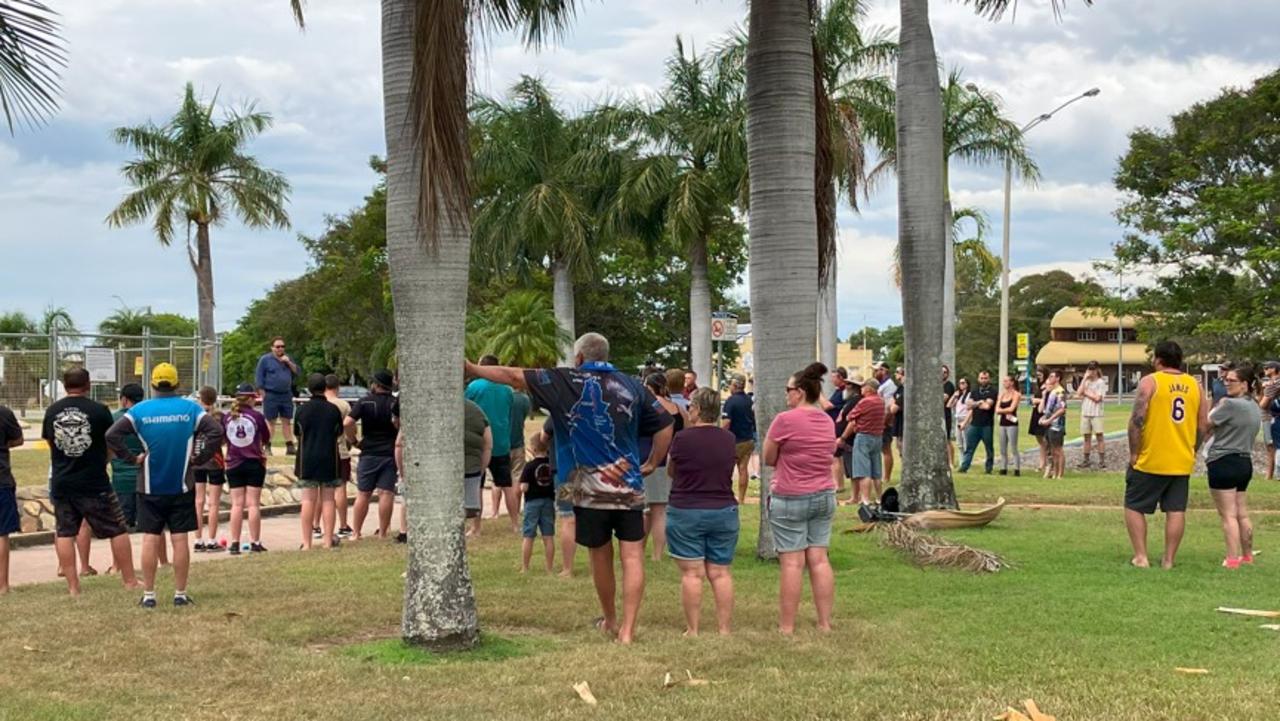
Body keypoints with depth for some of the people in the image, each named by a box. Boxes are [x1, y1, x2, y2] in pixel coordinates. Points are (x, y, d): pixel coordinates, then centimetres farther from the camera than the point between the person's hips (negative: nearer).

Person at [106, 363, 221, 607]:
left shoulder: (140, 410, -4)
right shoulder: (190, 408, -4)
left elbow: (111, 435, -11)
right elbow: (216, 432, -13)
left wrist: (132, 458, -3)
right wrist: (199, 459, -5)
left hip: (150, 487, 0)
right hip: (182, 486, 0)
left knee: (150, 539, 5)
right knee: (180, 539, 4)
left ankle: (148, 595, 8)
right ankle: (180, 594, 7)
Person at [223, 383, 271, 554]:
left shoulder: (227, 418, -2)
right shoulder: (257, 416, -9)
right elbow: (266, 440, 2)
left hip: (234, 464, 2)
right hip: (254, 463, -2)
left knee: (237, 504, 6)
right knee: (253, 503, 1)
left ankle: (235, 543, 5)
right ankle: (255, 542, 3)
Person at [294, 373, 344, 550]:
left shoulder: (302, 410, -3)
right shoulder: (334, 409, -5)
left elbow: (297, 435, 7)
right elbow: (339, 436, 3)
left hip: (307, 459, 1)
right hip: (329, 459, 0)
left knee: (308, 501, 2)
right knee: (327, 500, 6)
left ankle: (307, 543, 1)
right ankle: (328, 540, 5)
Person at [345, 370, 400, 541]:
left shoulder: (364, 402, -4)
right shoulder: (396, 403, -2)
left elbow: (347, 423, -14)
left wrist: (354, 441, -1)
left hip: (369, 453, 0)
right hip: (390, 454, 0)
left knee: (363, 494, 7)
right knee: (386, 493, 0)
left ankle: (356, 533, 13)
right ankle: (382, 533, 0)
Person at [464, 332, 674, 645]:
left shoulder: (568, 382, -2)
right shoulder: (632, 386, 7)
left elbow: (515, 377, -2)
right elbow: (665, 424, 8)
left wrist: (471, 369, 6)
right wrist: (652, 464, 16)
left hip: (591, 488, -1)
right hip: (629, 486, 2)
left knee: (600, 557, 15)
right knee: (632, 557, 0)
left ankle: (610, 620, 32)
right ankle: (627, 629, -6)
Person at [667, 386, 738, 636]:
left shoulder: (682, 438, -12)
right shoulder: (729, 439, 1)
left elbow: (671, 471, 4)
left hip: (686, 512, -4)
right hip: (724, 512, 4)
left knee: (692, 573, 1)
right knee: (720, 573, 7)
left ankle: (693, 630, 3)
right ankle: (725, 629, 8)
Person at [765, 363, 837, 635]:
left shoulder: (785, 420, -13)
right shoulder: (828, 422, 8)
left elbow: (769, 459, -4)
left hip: (790, 499, -6)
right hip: (824, 496, 6)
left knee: (792, 563, -3)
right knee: (819, 559, 8)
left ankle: (787, 627, 1)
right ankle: (825, 623, 10)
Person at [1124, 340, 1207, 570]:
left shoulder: (1150, 381, -9)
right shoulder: (1194, 385, 7)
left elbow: (1137, 420, -15)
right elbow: (1203, 425, 8)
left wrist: (1134, 452, -7)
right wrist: (1191, 451, 18)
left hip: (1150, 460, -4)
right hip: (1182, 462, 4)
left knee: (1134, 506, 7)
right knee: (1176, 510, 8)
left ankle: (1141, 557, 3)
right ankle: (1169, 560, 9)